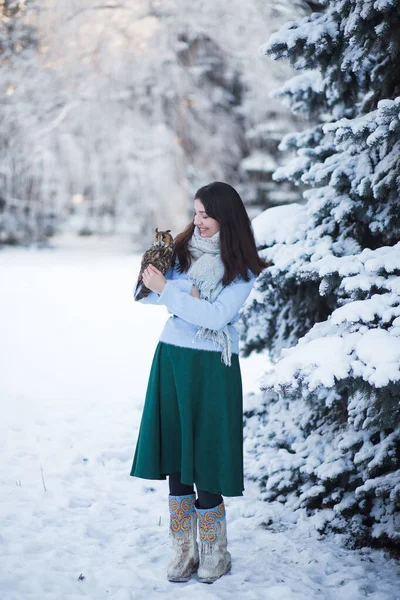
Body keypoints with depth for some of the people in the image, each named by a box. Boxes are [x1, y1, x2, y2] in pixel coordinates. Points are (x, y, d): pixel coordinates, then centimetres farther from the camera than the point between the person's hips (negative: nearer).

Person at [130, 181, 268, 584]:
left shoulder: (241, 269, -4)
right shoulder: (182, 251, 6)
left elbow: (217, 316, -16)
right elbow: (145, 294, 2)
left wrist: (167, 290, -17)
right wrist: (185, 294, -15)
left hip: (212, 369, -4)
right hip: (171, 359, 4)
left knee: (205, 456, -3)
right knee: (175, 455, 5)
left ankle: (213, 553, 13)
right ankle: (183, 550, 16)